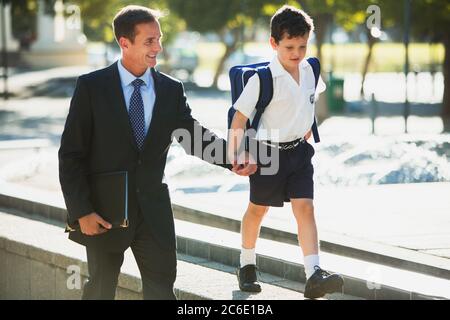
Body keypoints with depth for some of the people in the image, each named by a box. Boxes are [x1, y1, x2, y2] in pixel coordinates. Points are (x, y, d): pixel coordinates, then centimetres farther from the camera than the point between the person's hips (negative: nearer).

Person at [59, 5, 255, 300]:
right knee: (101, 289, 11)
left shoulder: (172, 90, 3)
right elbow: (71, 153, -8)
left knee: (162, 288, 5)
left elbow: (194, 137, 0)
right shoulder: (92, 87, -8)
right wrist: (81, 211, -14)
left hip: (153, 210, 3)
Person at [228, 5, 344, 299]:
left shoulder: (309, 70, -2)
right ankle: (247, 266, 36)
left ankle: (314, 275, -19)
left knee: (305, 208, -9)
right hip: (268, 152, -4)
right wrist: (234, 158, -17)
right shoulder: (262, 79, -20)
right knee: (258, 209, 15)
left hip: (299, 151, 4)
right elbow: (239, 119, -16)